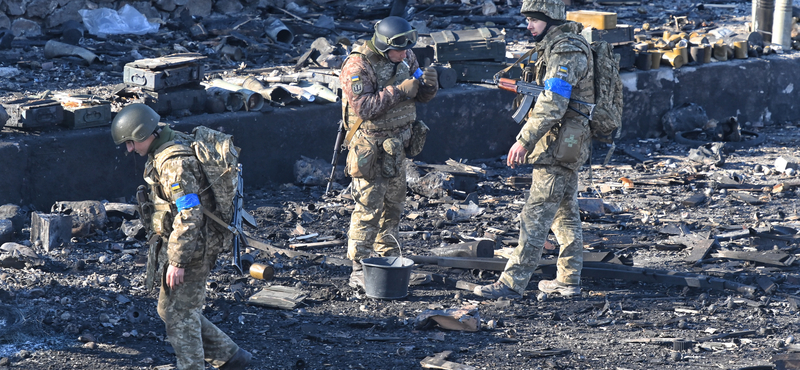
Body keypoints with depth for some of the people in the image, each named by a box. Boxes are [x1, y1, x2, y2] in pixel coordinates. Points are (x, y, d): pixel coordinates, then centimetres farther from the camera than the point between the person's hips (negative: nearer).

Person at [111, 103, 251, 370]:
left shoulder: (175, 163, -23)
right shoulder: (173, 145, 10)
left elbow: (189, 215, -27)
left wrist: (177, 261, -24)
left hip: (191, 247, -11)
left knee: (179, 315, -2)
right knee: (169, 310, 17)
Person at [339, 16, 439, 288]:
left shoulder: (406, 58, 3)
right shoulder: (358, 66, -19)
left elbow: (421, 97, 11)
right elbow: (363, 106, -27)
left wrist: (429, 84, -12)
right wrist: (399, 90, -28)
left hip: (397, 143, 7)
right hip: (370, 145, -7)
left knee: (393, 204, 15)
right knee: (369, 207, -10)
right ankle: (359, 271, -7)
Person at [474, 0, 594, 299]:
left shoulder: (567, 51, -18)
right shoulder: (553, 47, 16)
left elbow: (552, 103, -25)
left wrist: (524, 139, -24)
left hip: (559, 147, -11)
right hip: (567, 146, 11)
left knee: (535, 216, -10)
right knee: (565, 213, 14)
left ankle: (513, 282, -10)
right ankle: (568, 280, 20)